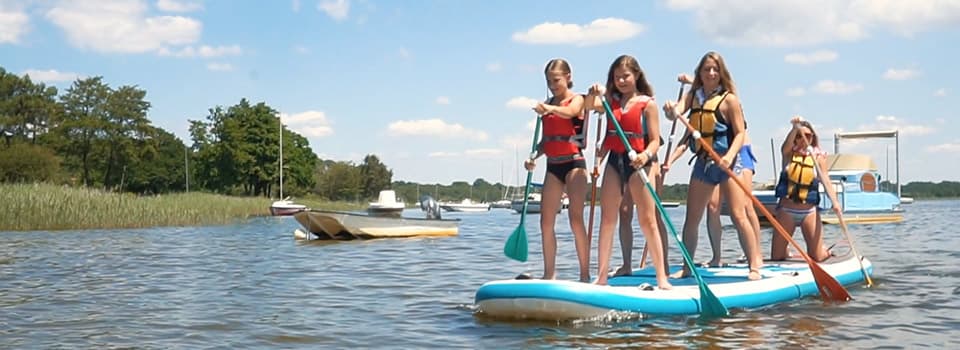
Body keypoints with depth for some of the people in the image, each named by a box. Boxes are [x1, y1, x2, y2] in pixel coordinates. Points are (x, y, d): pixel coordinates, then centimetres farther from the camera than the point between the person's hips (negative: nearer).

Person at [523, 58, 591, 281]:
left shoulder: (577, 100, -2)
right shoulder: (547, 105, 16)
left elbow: (569, 112, -27)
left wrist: (550, 109, -48)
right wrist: (533, 158, 1)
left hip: (573, 163, -6)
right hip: (553, 165, 6)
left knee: (575, 219, -13)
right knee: (546, 221, 3)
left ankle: (585, 274, -8)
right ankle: (549, 274, 12)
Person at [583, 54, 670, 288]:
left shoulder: (647, 103, -2)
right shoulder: (611, 100, 11)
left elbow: (655, 140, -6)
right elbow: (588, 107, -4)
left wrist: (646, 155, -26)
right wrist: (593, 94, -24)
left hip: (637, 162, -4)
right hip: (614, 161, 4)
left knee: (647, 221, -3)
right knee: (607, 219, 3)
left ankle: (661, 278, 1)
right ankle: (601, 276, 7)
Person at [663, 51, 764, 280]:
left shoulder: (729, 99, -6)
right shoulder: (693, 96, 7)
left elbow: (740, 134, -8)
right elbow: (676, 112, -11)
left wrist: (729, 156, -25)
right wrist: (671, 111, -35)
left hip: (727, 162, -5)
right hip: (702, 162, 5)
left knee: (739, 216, -8)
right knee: (691, 219, 9)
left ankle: (755, 266, -2)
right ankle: (687, 267, 20)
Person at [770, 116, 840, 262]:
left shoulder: (818, 156, 1)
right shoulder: (789, 153, 1)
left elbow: (826, 180, -9)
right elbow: (786, 145, -22)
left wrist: (835, 202, -26)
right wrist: (795, 128, -42)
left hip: (809, 211, 0)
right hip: (786, 210, 0)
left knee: (817, 258, -2)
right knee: (777, 258, 1)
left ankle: (825, 251, 34)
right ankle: (785, 253, 37)